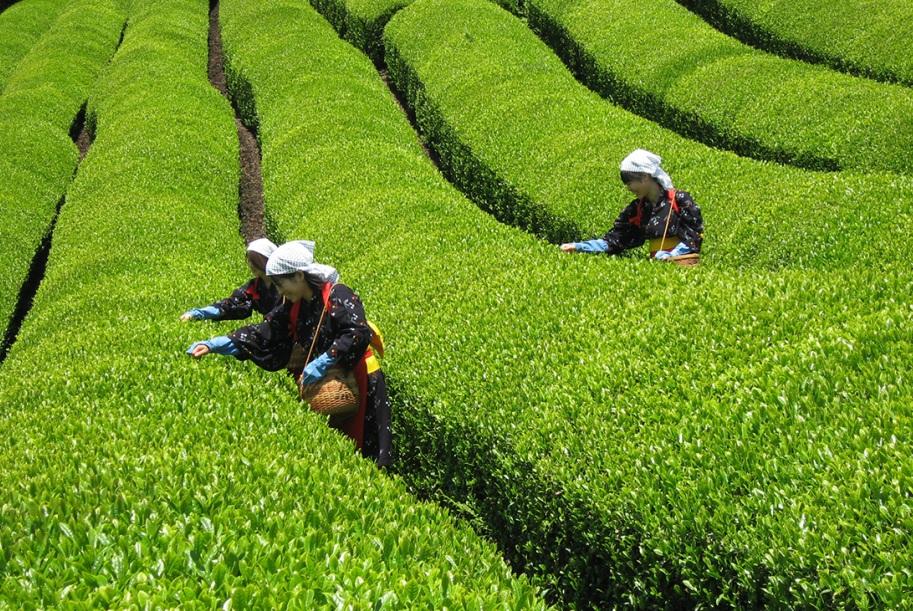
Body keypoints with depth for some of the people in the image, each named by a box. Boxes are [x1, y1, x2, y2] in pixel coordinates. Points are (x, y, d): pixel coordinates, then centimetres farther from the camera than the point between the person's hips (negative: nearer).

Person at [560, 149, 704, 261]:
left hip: (683, 263, -4)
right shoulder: (635, 210, 13)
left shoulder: (679, 200, -2)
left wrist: (670, 257, -16)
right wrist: (578, 246, 1)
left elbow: (695, 234, -4)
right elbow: (614, 241, 11)